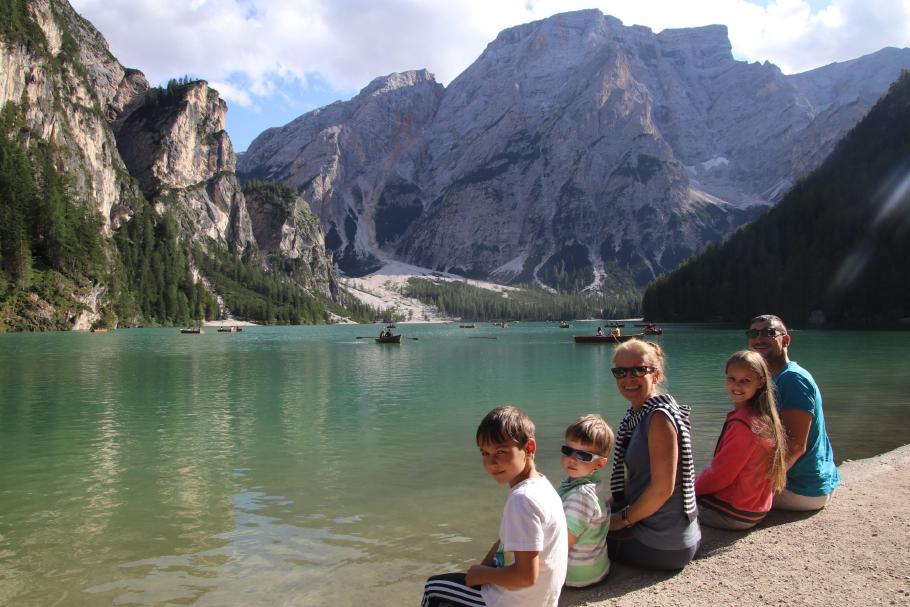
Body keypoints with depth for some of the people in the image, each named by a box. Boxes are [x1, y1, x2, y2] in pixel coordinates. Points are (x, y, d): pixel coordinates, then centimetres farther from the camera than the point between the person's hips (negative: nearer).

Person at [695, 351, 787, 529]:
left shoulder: (741, 423, -25)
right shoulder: (765, 418, 2)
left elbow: (719, 476, -18)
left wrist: (693, 486, -2)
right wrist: (698, 481, 11)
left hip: (732, 513, -8)